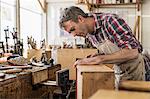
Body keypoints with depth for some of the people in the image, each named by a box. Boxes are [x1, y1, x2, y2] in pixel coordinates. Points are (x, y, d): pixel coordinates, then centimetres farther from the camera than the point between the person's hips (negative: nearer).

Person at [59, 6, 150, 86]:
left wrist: (99, 59, -35)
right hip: (118, 72, 7)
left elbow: (132, 52, -34)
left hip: (134, 69, -7)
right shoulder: (88, 34, -1)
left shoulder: (110, 20, -25)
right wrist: (98, 56, -7)